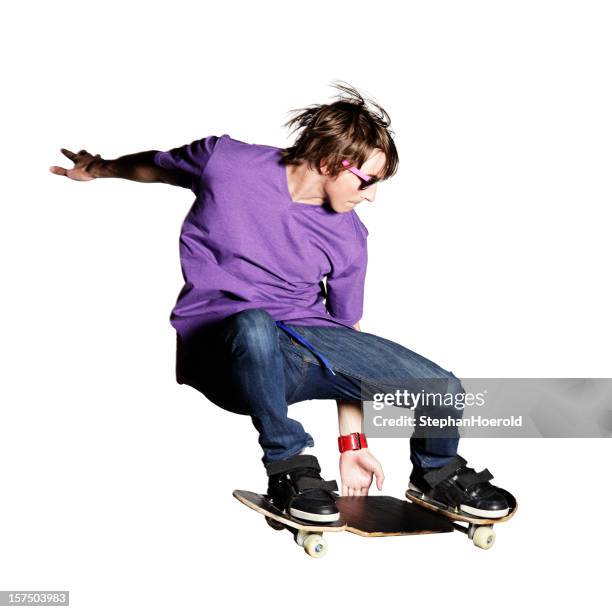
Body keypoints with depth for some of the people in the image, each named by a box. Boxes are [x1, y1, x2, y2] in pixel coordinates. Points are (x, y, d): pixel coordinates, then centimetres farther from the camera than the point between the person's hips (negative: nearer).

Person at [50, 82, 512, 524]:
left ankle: (438, 474, 23)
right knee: (253, 324, -44)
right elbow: (159, 166, 13)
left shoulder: (350, 239, 0)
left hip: (304, 343, 3)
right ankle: (288, 464, -16)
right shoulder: (225, 160, -9)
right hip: (221, 347, -3)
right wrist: (99, 168, 29)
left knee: (443, 391, -15)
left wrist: (352, 441, 8)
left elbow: (346, 328, 8)